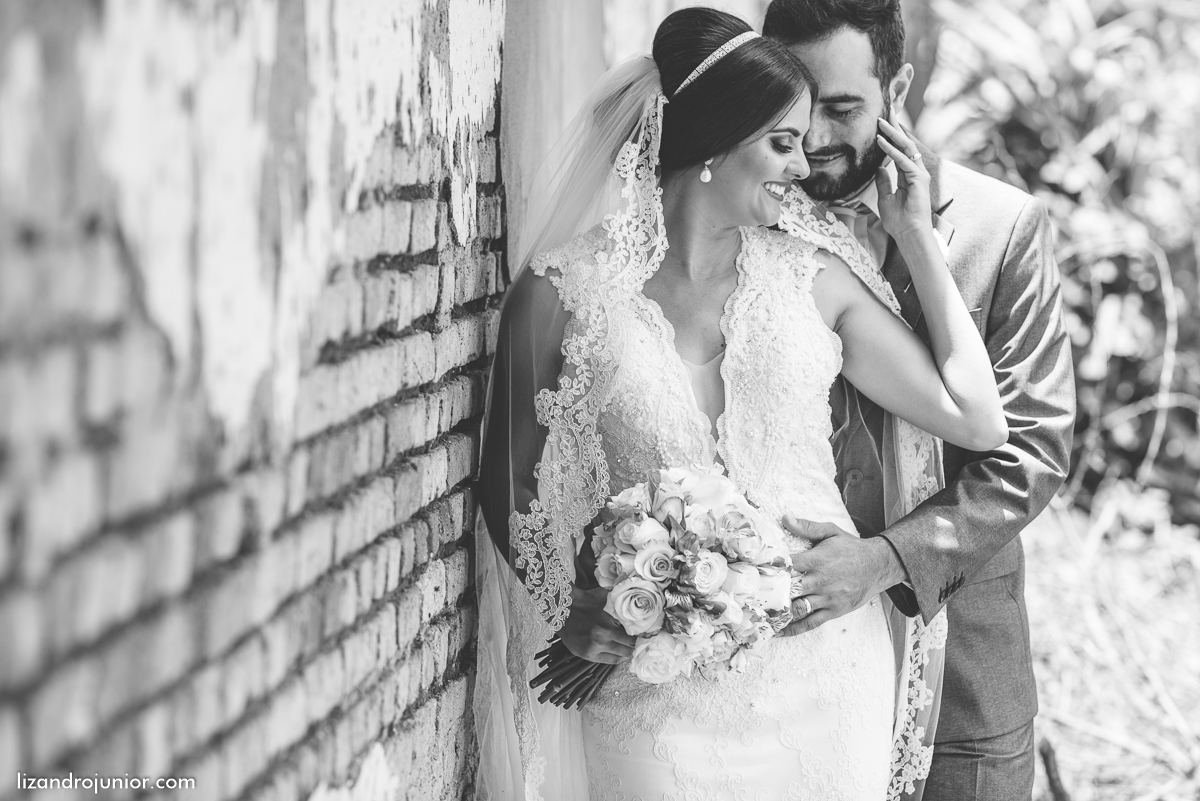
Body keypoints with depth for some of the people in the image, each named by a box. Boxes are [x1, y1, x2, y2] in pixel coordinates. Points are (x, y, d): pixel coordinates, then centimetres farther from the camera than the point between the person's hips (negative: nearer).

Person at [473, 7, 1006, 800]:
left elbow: (977, 420, 1)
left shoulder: (811, 279, 2)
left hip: (826, 671, 3)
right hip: (656, 694, -3)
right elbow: (510, 488, 3)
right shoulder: (560, 294, -6)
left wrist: (917, 236, 3)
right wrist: (566, 609, -14)